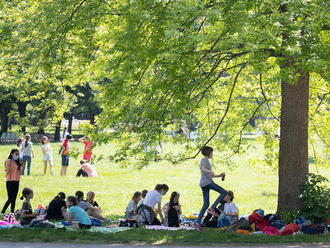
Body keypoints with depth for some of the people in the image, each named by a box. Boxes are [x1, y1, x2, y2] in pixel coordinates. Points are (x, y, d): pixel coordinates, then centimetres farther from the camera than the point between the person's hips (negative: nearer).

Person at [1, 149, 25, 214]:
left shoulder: (18, 162, 11)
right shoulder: (9, 161, -6)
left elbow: (20, 173, 11)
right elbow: (7, 171, -14)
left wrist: (22, 165, 2)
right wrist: (8, 163, -24)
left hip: (16, 181, 6)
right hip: (10, 181, -6)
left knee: (14, 199, 6)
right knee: (10, 198, -13)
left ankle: (12, 213, 9)